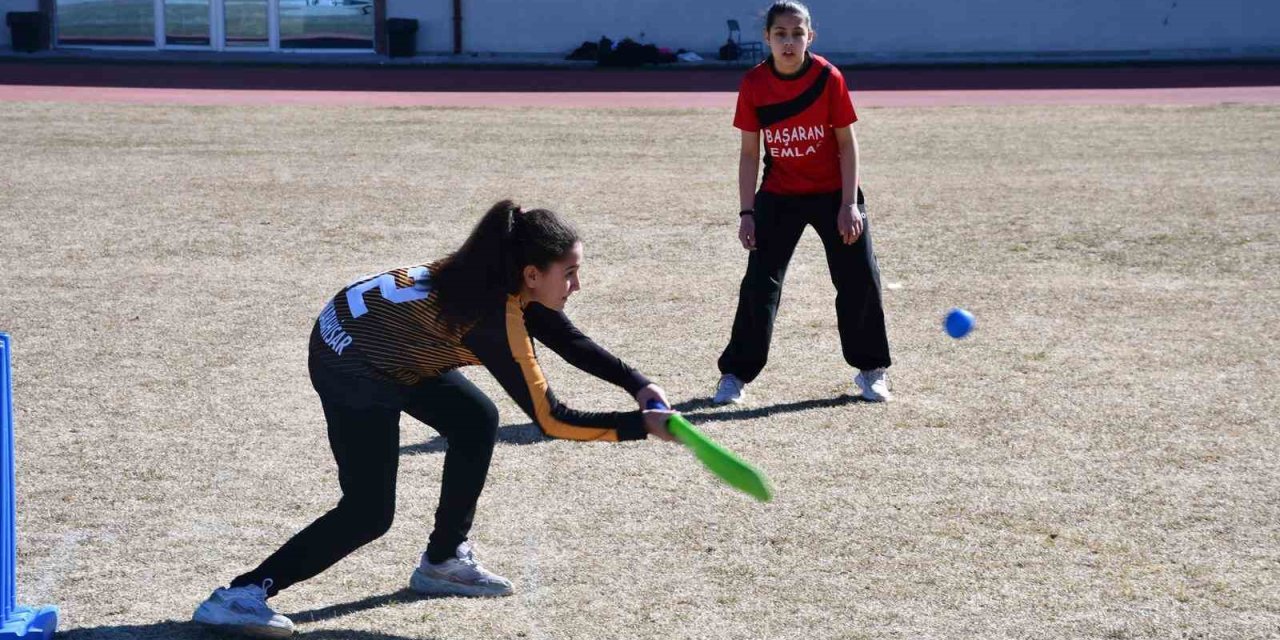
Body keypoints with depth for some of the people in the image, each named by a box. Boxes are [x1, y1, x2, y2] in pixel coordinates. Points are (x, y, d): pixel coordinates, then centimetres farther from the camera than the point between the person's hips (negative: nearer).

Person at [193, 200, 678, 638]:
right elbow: (550, 419, -27)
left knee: (477, 422, 16)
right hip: (350, 365, -10)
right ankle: (240, 595, -11)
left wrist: (638, 384, -4)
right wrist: (641, 425, -23)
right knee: (369, 513, -10)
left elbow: (571, 342, 6)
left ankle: (443, 561, 25)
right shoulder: (495, 317, -30)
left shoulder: (498, 276, -5)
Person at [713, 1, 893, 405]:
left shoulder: (828, 78, -15)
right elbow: (749, 152, -4)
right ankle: (735, 373, 6)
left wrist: (849, 204, -13)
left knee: (860, 279, 0)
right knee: (759, 283, -5)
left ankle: (871, 370, 18)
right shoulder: (754, 84, -11)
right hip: (778, 196, 1)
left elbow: (846, 143, -8)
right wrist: (747, 212, -8)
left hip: (832, 192, -1)